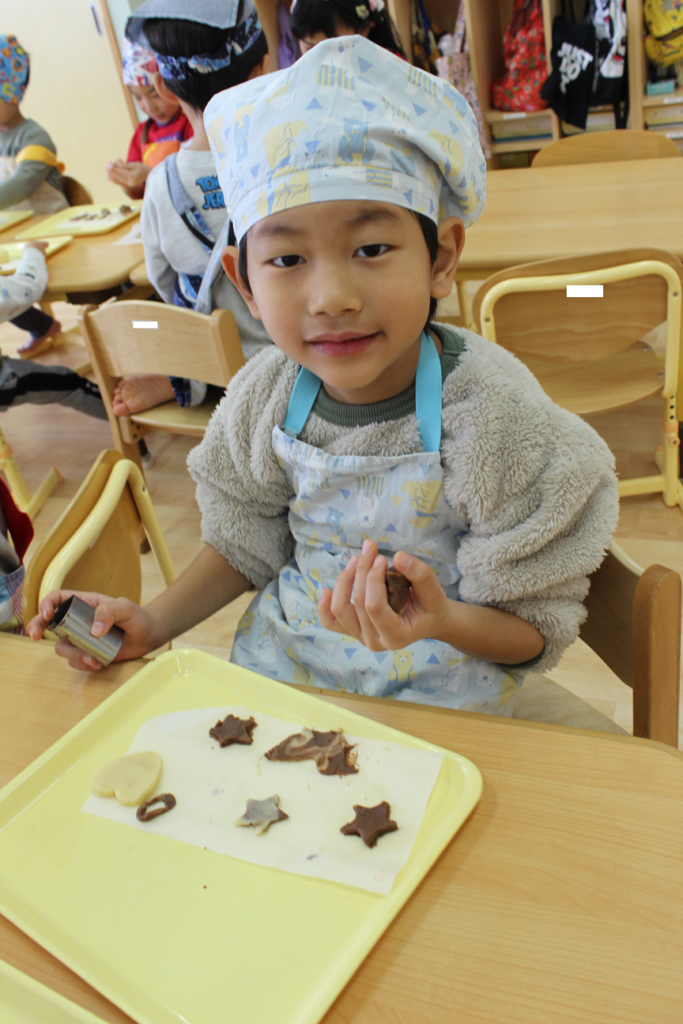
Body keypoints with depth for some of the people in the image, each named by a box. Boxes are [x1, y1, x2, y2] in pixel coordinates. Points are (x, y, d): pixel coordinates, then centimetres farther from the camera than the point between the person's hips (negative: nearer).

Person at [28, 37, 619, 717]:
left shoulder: (494, 416, -24)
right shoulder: (265, 394, -11)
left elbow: (535, 626, -16)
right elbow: (247, 540, 6)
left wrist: (446, 623, -37)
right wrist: (154, 622, -7)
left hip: (435, 682, -3)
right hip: (285, 658, 4)